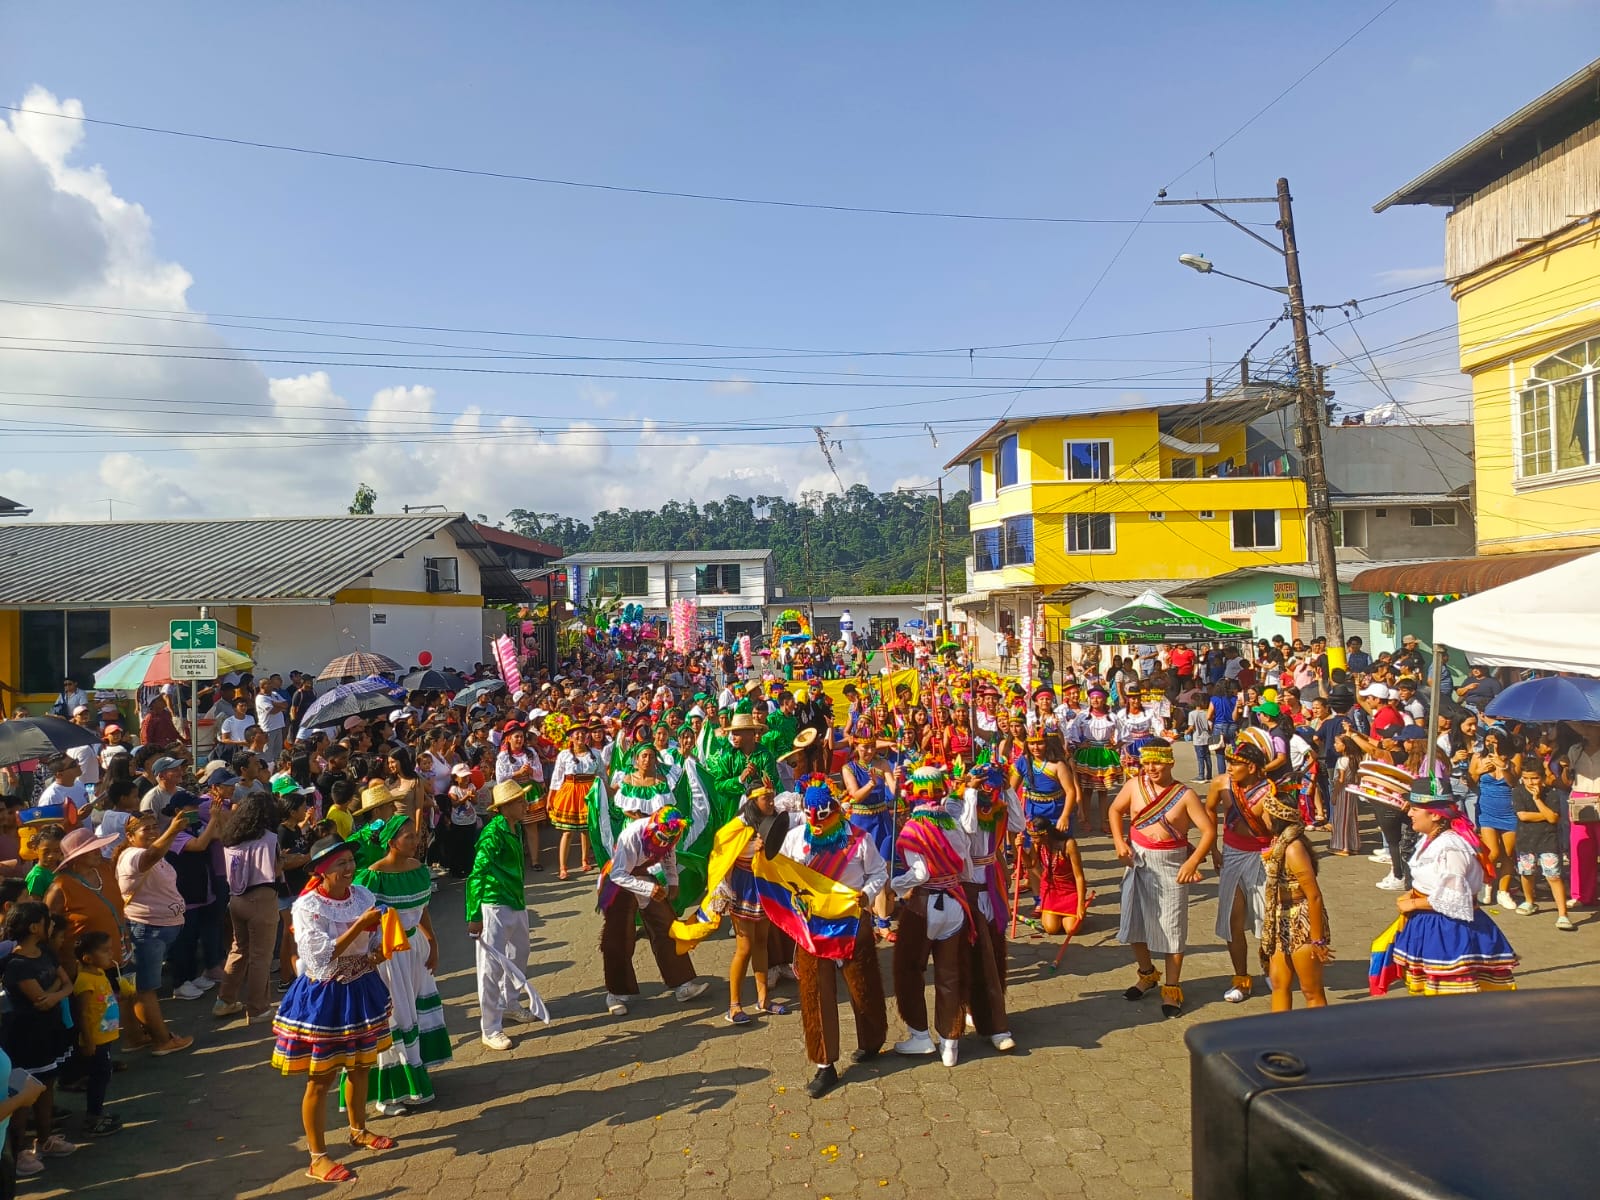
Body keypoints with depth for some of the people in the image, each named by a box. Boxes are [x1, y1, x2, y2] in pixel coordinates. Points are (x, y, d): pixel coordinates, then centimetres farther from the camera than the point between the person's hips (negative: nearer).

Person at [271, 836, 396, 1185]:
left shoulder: (363, 895, -3)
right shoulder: (307, 906, -19)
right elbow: (322, 957, -26)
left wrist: (378, 952, -16)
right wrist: (359, 926, -32)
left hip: (361, 990, 6)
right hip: (324, 997, -6)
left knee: (360, 1065, 20)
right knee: (321, 1078, 5)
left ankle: (358, 1130, 41)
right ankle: (317, 1158, 19)